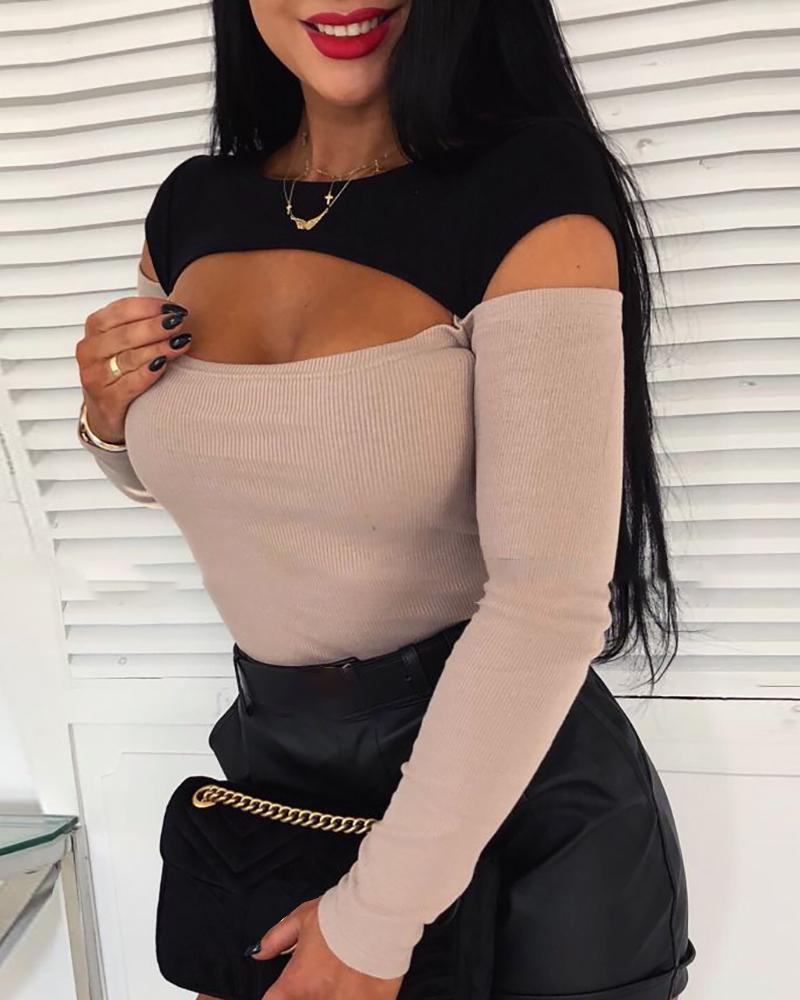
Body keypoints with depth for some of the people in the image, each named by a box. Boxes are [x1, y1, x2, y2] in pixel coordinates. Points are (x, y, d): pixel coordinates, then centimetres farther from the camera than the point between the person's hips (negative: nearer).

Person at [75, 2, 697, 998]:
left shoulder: (533, 194, -17)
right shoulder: (191, 205, 0)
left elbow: (551, 598, -23)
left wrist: (374, 919, -18)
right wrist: (111, 419, -6)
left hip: (518, 793, -4)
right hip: (271, 754, 5)